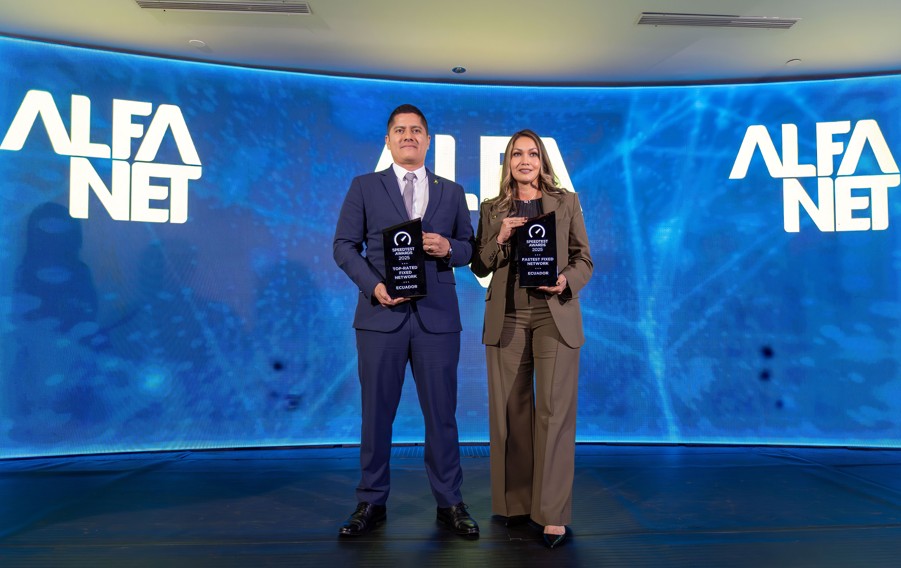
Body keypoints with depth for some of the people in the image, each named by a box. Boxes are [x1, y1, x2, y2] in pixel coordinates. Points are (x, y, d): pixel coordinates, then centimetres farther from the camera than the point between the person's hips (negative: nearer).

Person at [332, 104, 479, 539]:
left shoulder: (452, 192, 12)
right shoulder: (364, 187, 8)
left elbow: (470, 249, 12)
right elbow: (345, 245, 2)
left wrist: (448, 247, -11)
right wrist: (373, 285, -13)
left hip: (437, 316, 1)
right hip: (381, 313, 0)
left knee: (441, 412, 6)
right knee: (376, 412, 6)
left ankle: (449, 503, 19)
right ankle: (372, 503, 21)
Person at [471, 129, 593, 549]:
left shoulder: (566, 202, 7)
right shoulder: (492, 209, 10)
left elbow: (585, 259, 6)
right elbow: (479, 267, 8)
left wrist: (565, 282, -14)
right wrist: (500, 238, -9)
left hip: (556, 316, -1)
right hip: (507, 318, 2)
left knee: (554, 412, -5)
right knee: (511, 410, 5)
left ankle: (554, 515, 2)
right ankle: (517, 502, 21)